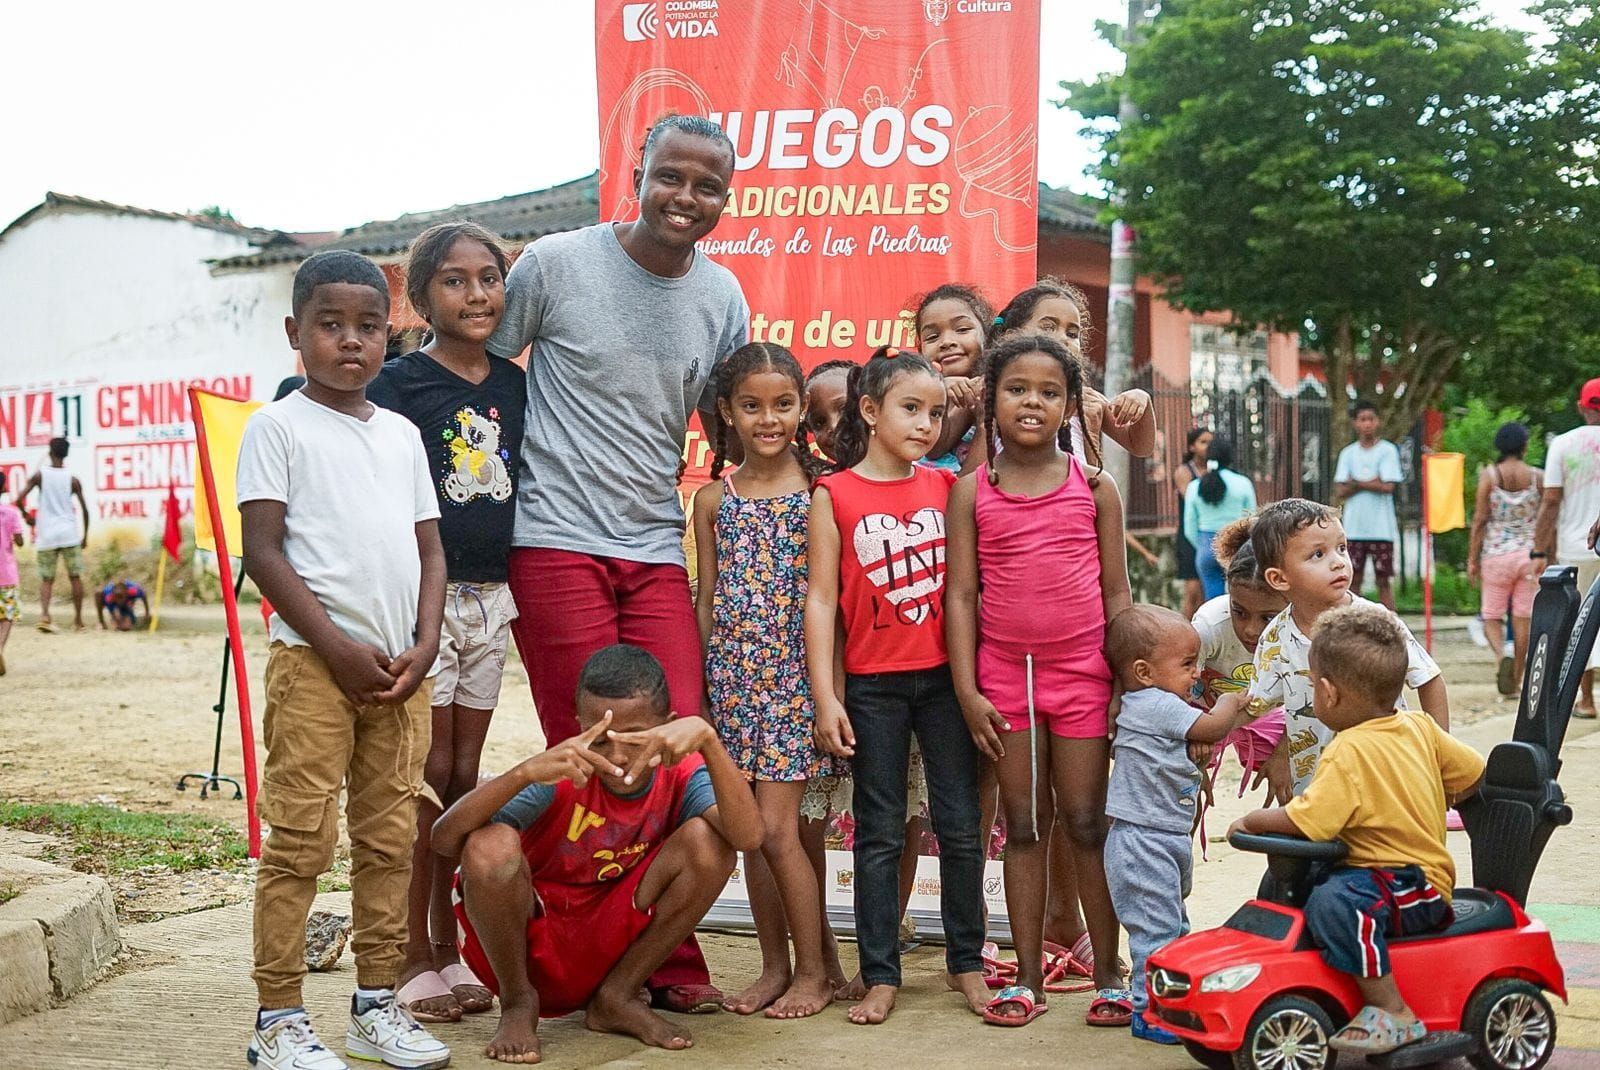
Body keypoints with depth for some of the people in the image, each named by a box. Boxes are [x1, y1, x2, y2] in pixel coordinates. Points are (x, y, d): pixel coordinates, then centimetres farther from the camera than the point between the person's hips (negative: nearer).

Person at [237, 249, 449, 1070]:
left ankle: (377, 1004, 19)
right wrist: (338, 647, -13)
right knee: (301, 841, -4)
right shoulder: (278, 427, -1)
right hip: (314, 660, -5)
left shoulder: (402, 434, 15)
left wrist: (424, 644, 0)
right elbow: (263, 553, -7)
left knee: (391, 838, 9)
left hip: (401, 666, 5)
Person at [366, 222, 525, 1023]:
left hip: (491, 597, 5)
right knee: (426, 776, -1)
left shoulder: (514, 383, 10)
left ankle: (447, 947, 21)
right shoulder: (400, 383, -7)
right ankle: (414, 958, 9)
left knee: (465, 776, 11)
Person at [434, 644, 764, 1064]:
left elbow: (748, 836, -31)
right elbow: (444, 838, -31)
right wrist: (526, 771, -45)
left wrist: (707, 738, -41)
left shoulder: (679, 773, -11)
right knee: (491, 846, -32)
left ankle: (618, 998, -1)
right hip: (531, 947, -2)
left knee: (707, 841, -19)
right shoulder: (564, 776, -20)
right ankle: (518, 1002, -4)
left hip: (612, 946, 2)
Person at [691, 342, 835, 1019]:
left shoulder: (821, 491, -2)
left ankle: (813, 971, 8)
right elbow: (706, 599, 11)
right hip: (732, 675, 4)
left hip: (795, 671, -3)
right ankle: (775, 964, 21)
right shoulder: (713, 500, 7)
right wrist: (697, 686, 8)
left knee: (775, 827, -6)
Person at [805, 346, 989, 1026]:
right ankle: (880, 976, 13)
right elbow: (821, 598, -4)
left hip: (945, 676, 2)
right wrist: (825, 697, -8)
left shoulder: (946, 487, 5)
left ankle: (967, 962, 20)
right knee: (879, 833, 6)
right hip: (872, 685, -2)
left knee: (960, 827, 7)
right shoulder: (834, 494, -3)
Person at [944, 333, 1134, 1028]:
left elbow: (1116, 592, 5)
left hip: (1081, 672, -1)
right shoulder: (972, 492, 2)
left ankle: (1109, 974, 14)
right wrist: (967, 690, -5)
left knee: (1086, 823, 4)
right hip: (1003, 674, 1)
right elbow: (961, 594, 0)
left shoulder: (1094, 487, 2)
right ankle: (1028, 978, 16)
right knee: (1023, 826, 8)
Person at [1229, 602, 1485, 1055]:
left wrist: (1249, 822, -12)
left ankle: (1393, 1014, -28)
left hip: (1418, 888, -11)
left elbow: (1302, 822, -31)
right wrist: (1430, 805, 29)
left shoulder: (1350, 752, -24)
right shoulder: (1420, 727, 2)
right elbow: (1475, 774, 12)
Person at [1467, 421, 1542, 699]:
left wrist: (1472, 559, -1)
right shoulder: (1538, 476, 0)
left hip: (1496, 554, -2)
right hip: (1529, 553, 2)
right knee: (1523, 618, 8)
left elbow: (1480, 520, -6)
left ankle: (1502, 656, -22)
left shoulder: (1488, 475, -5)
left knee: (1491, 616, 8)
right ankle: (1516, 681, 11)